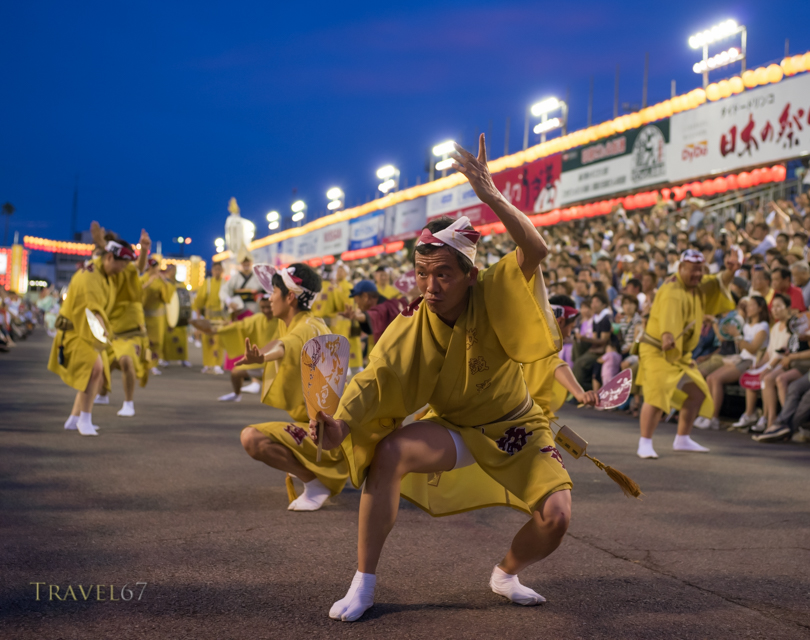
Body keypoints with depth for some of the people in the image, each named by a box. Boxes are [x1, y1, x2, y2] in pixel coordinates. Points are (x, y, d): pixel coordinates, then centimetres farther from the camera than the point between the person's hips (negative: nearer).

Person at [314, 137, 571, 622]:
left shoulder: (492, 298, -22)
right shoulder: (410, 327, -18)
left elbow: (536, 250, -38)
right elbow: (374, 379, -29)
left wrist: (491, 196, -49)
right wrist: (341, 423, -49)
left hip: (517, 428, 0)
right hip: (455, 431, 1)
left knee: (556, 518, -19)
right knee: (388, 452, -27)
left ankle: (507, 574, 18)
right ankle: (364, 584, -15)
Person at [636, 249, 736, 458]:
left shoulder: (698, 286, 7)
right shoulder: (672, 290, -23)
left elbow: (717, 284, 17)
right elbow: (669, 313, -41)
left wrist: (730, 272, -6)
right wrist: (667, 336, -60)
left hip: (680, 353, 9)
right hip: (657, 351, -9)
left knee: (697, 393, 11)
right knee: (657, 394, -19)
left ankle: (682, 440, 23)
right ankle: (645, 444, -13)